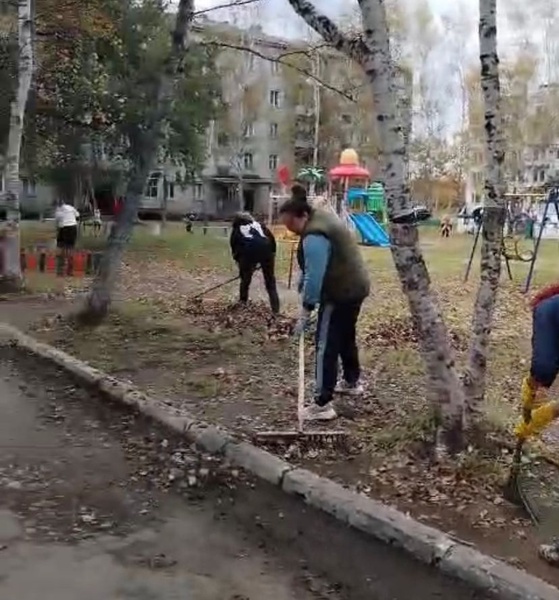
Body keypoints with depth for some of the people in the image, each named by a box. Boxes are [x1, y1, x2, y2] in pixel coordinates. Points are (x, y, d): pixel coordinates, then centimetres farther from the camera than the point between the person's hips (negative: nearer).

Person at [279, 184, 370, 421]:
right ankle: (352, 381, 44)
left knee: (326, 345, -8)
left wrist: (306, 310, -25)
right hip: (355, 286, 10)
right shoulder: (322, 217, 8)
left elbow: (314, 276, -28)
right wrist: (303, 286, 13)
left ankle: (323, 404, -8)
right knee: (346, 336, 25)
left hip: (340, 293, -10)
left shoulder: (314, 237, -25)